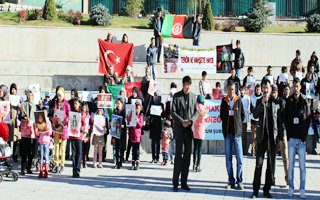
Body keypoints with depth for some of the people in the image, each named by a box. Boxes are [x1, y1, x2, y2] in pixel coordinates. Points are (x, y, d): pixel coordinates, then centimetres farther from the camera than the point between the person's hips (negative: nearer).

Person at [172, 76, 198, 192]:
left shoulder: (193, 96, 9)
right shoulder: (177, 96, -1)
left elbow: (196, 111, 9)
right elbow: (173, 112, -4)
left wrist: (190, 120, -9)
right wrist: (182, 121, -15)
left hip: (189, 129, 4)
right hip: (179, 130, -4)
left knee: (187, 156, 5)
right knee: (179, 155, -6)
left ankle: (184, 182, 12)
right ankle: (175, 183, 0)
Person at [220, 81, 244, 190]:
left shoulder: (239, 100, 2)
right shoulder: (224, 101, 6)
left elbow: (242, 115, 9)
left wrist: (238, 124, 4)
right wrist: (226, 125, 8)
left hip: (237, 133, -2)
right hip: (227, 133, 2)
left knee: (239, 159, -3)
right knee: (228, 159, 4)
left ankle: (239, 181, 3)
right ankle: (231, 181, 10)